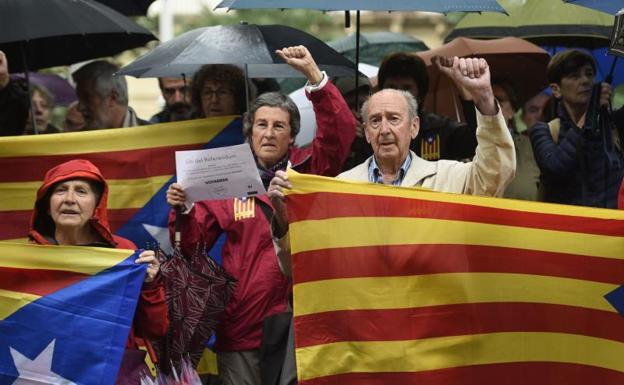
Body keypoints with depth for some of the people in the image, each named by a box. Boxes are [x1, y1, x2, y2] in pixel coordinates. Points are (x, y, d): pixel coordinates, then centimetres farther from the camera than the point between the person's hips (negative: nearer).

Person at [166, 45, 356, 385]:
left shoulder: (307, 169, 5)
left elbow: (340, 131, -10)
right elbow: (194, 244, 7)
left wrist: (314, 75, -16)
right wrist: (183, 211, -13)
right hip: (242, 325, 1)